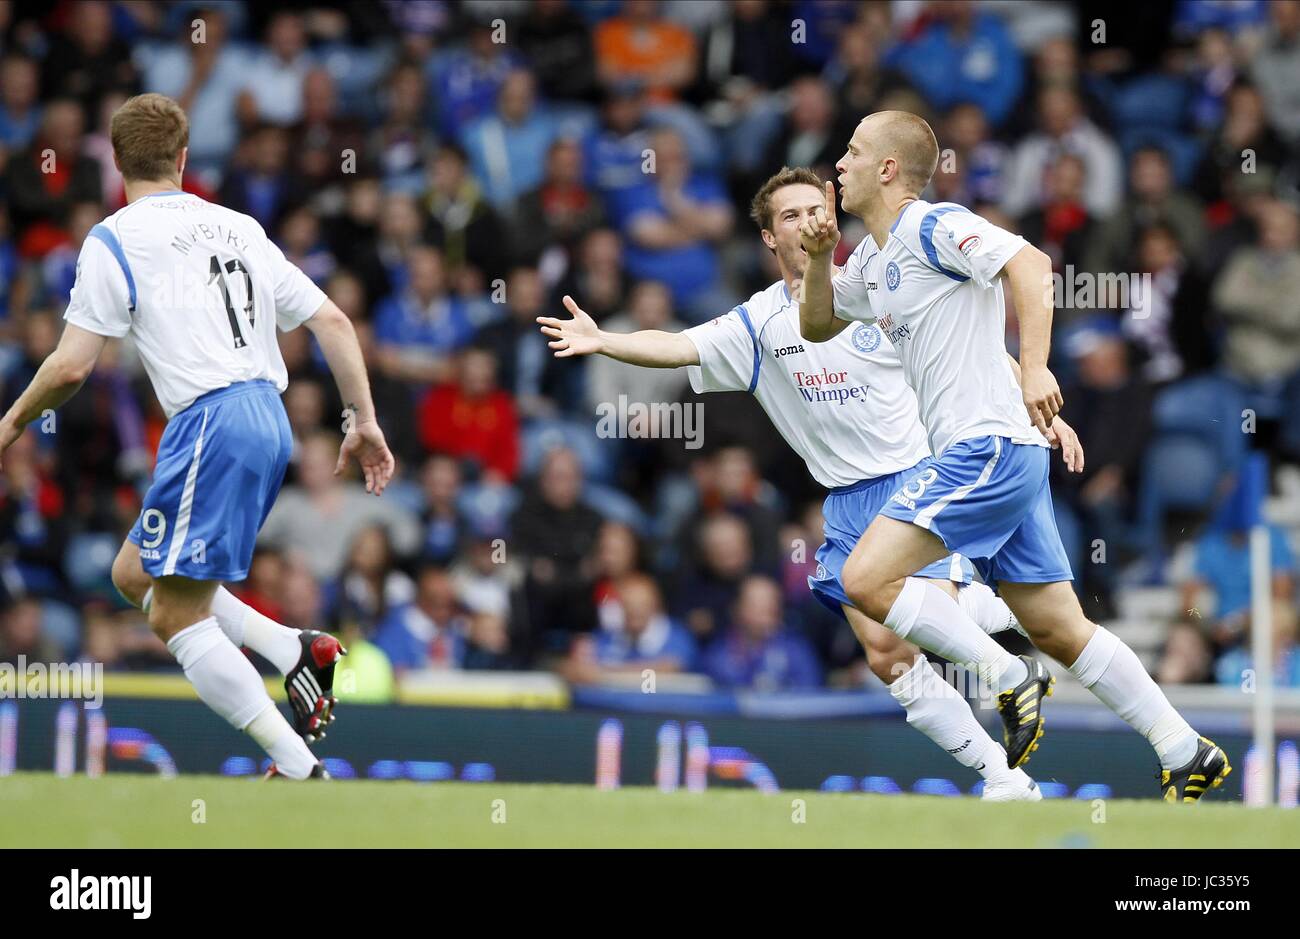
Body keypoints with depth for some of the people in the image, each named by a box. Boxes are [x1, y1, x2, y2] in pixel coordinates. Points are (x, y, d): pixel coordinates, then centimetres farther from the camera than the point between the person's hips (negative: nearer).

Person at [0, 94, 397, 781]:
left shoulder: (114, 240, -3)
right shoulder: (238, 229, 17)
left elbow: (71, 366, -7)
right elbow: (331, 320, 14)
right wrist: (363, 421, 19)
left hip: (213, 422, -8)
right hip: (268, 420, 8)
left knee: (175, 617, -4)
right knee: (135, 574, 20)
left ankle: (299, 769, -11)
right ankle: (294, 649, 6)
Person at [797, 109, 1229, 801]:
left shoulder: (932, 226, -9)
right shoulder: (874, 258, 19)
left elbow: (1030, 263, -22)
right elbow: (817, 326, 31)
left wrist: (1035, 367, -30)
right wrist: (818, 256, 12)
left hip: (988, 445, -10)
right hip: (992, 457, 10)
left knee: (867, 578, -17)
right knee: (1057, 629, 9)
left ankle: (1008, 677, -10)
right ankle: (1186, 756, 11)